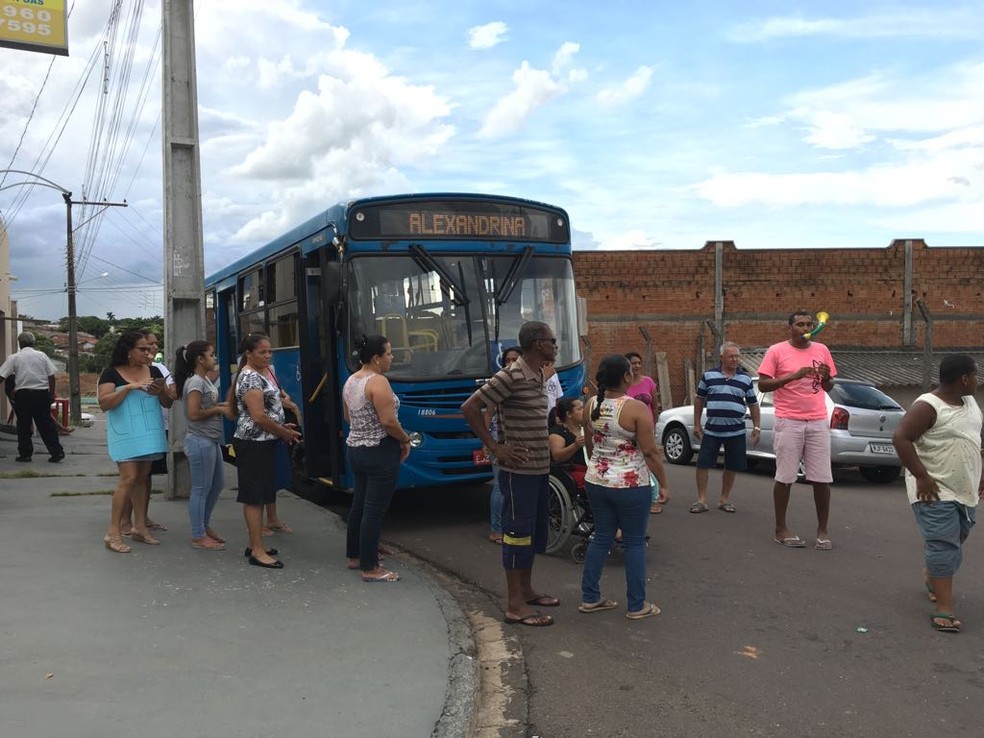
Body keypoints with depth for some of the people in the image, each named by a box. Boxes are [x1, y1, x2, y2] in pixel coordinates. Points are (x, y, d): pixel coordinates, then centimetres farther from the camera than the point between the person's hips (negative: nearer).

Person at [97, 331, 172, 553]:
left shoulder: (153, 371, 8)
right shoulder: (112, 373, -4)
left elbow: (168, 403, 12)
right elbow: (104, 404, -13)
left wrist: (160, 392, -10)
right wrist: (130, 387, -21)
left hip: (149, 433, 5)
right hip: (125, 434, -5)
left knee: (142, 478, 10)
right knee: (128, 478, -12)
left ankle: (140, 526, 17)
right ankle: (113, 532, -6)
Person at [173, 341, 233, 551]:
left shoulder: (205, 380, 12)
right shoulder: (195, 382, -16)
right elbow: (194, 414, -22)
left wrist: (223, 406, 2)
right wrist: (219, 410, -13)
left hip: (212, 440, 10)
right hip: (200, 441, -10)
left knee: (217, 485, 18)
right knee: (201, 489, -1)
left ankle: (204, 526, 32)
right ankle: (198, 536, 8)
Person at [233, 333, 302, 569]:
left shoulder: (261, 373, 14)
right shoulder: (250, 377, -16)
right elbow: (259, 417, -22)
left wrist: (282, 426, 10)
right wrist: (285, 433, -11)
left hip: (263, 443, 10)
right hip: (253, 445, -10)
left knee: (257, 496, 14)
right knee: (254, 497, -6)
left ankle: (254, 545, 23)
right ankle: (257, 552, -2)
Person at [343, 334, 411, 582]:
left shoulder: (350, 381, 9)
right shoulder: (378, 382, -18)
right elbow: (388, 421, -22)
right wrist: (405, 440, -8)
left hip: (355, 449, 9)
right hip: (380, 453, -9)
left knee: (359, 505, 19)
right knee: (374, 510, -3)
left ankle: (354, 556, 30)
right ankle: (370, 569, 4)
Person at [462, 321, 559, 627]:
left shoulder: (539, 376, 11)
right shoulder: (511, 376, -17)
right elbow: (469, 407, -18)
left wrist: (545, 456, 16)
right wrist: (496, 447, -17)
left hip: (539, 469, 9)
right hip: (519, 470, -9)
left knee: (534, 532, 17)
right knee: (517, 532, -2)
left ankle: (526, 590, 31)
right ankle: (515, 605, 6)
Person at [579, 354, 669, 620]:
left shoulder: (590, 405, 1)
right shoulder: (637, 409, -17)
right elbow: (650, 452, -15)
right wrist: (664, 483, -5)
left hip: (596, 483, 6)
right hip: (630, 486, -6)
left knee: (601, 538, 16)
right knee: (634, 543, 6)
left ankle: (589, 598, 21)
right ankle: (636, 606, 14)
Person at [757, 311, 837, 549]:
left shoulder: (821, 350, 10)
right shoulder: (777, 351, -2)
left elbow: (829, 388, 18)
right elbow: (763, 385, -7)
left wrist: (826, 378, -5)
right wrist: (793, 375, -17)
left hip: (818, 422, 4)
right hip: (788, 422, -3)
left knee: (822, 479, 3)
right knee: (785, 478, 2)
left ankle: (822, 530, 14)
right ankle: (781, 529, 13)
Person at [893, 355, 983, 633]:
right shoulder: (928, 406, -19)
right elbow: (900, 437, -27)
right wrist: (922, 476, -27)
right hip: (936, 491, -8)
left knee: (954, 544, 20)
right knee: (943, 546, -12)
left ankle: (932, 577, 44)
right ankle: (944, 607, -10)